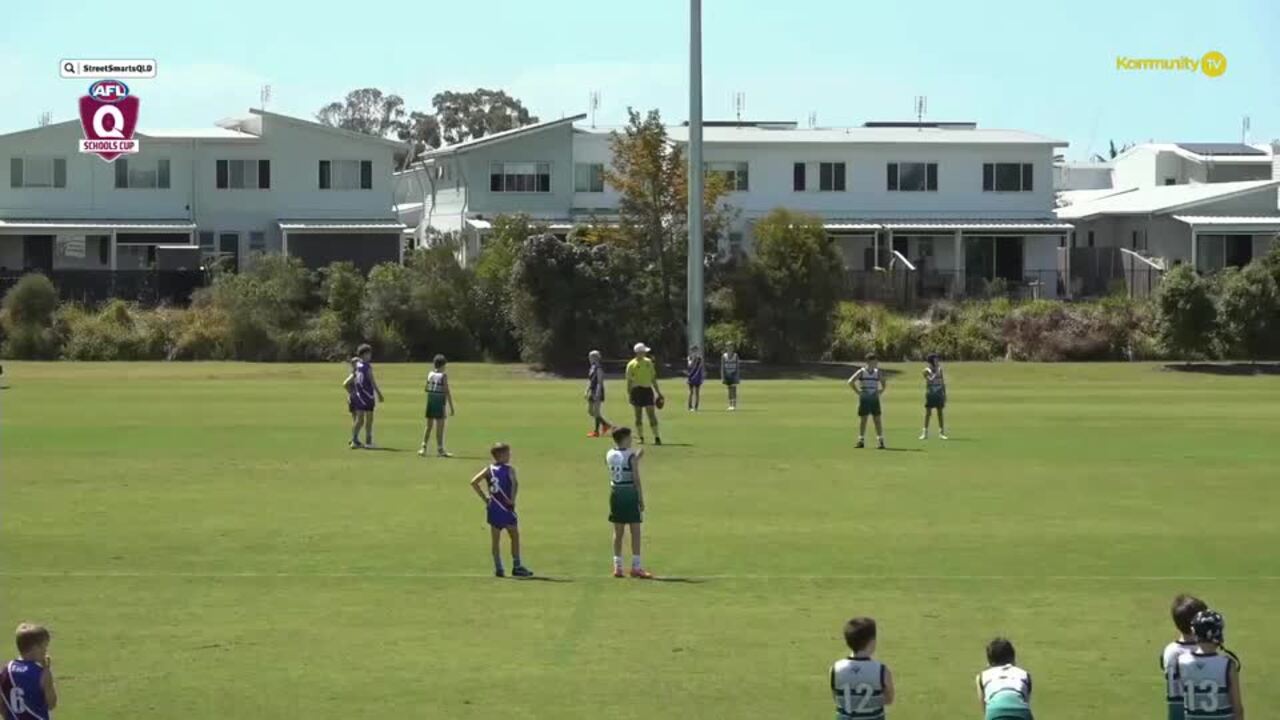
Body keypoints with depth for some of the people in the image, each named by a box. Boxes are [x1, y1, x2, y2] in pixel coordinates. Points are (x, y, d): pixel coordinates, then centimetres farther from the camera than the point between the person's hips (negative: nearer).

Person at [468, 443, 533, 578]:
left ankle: (498, 568, 9)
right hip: (506, 508, -4)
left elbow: (474, 482, -1)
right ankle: (517, 567, 10)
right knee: (514, 536, 8)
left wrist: (484, 498, 3)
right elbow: (515, 483, -24)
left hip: (493, 508, 4)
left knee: (495, 539, 9)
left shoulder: (489, 469, 4)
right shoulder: (509, 470, -8)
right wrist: (512, 499, -13)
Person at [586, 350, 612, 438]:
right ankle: (605, 424, 23)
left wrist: (597, 394, -22)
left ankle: (596, 431, 1)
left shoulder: (599, 368, -14)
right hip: (592, 391, 10)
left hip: (598, 391, -10)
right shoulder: (592, 368, 14)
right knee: (590, 411, 12)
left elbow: (600, 382, -18)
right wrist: (587, 391, 19)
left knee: (596, 411, -5)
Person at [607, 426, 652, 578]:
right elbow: (636, 479, -12)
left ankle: (617, 566, 11)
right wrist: (641, 499, -6)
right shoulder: (631, 456, -12)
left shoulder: (609, 455, 4)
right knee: (635, 531, 0)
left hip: (616, 493, 5)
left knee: (618, 532, 10)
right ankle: (636, 566, -1)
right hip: (630, 494, -5)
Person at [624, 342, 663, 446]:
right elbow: (629, 381, -3)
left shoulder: (648, 362, 9)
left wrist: (658, 392, 14)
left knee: (652, 415, -3)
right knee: (638, 416, 3)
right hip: (637, 390, -3)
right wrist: (629, 394, -9)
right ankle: (641, 438, 11)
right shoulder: (631, 365, -4)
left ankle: (657, 437, -4)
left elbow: (653, 378, 15)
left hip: (647, 390, 3)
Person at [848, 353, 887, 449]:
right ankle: (861, 440, 9)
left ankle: (880, 441, -2)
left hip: (874, 399, 2)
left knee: (877, 419, -2)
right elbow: (851, 382, -6)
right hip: (864, 398, -2)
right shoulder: (861, 372, -3)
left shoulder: (877, 373, 7)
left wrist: (880, 392, 7)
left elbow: (884, 383, 21)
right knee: (863, 420, 2)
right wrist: (858, 392, -8)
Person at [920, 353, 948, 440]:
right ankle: (925, 433, 1)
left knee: (940, 413, 4)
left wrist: (945, 394, 9)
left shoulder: (939, 369, 7)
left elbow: (942, 382, 11)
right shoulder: (927, 370, -6)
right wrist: (936, 372, -20)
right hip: (930, 393, -3)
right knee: (928, 413, -3)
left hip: (939, 393, 4)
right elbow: (930, 380, -19)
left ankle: (941, 432, 8)